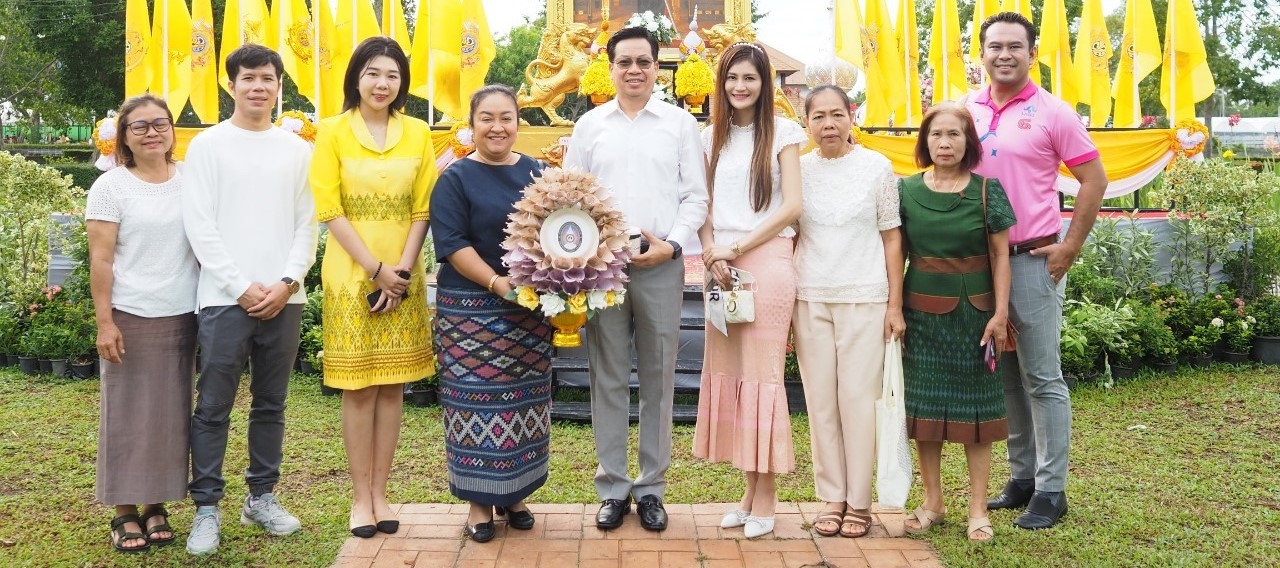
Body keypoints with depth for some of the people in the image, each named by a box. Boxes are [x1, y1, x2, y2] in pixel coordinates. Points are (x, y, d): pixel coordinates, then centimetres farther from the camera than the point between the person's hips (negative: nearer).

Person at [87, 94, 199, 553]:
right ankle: (124, 512, 11)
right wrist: (104, 321, -12)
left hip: (182, 317, 3)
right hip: (130, 317, -3)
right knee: (128, 413, 2)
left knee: (171, 413, 7)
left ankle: (156, 506, 18)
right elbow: (100, 260, -6)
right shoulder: (111, 186, -3)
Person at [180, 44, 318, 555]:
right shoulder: (208, 145, 2)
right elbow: (200, 225, -4)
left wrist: (287, 282, -6)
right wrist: (242, 287, -11)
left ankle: (261, 497, 22)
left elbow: (307, 224, 8)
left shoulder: (297, 149, 10)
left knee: (271, 405, 11)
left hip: (284, 298, 3)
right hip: (226, 297, -3)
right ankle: (207, 508, 7)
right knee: (213, 407, -1)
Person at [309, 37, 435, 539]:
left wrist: (401, 271, -8)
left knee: (392, 385, 6)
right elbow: (329, 210, -7)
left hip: (403, 278, 2)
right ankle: (360, 497, 11)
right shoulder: (333, 131, -2)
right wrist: (377, 270, -12)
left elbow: (422, 211, 3)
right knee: (357, 388, 2)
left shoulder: (417, 133, 4)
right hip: (351, 276, -2)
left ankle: (380, 492, 16)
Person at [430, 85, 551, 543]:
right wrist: (497, 283, -22)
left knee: (525, 398, 9)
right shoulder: (455, 178, -3)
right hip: (472, 308, -4)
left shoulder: (537, 173, 10)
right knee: (478, 399, -1)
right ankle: (479, 500, 12)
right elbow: (451, 242, -11)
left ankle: (514, 493, 24)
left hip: (530, 308, 4)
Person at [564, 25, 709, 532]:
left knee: (658, 378, 4)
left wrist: (673, 244, -9)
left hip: (661, 266, -1)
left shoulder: (680, 123, 8)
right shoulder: (590, 125, 11)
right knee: (607, 378, 4)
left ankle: (651, 487, 14)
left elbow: (696, 196, 5)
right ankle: (613, 487, 14)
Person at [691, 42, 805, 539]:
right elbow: (704, 205, 13)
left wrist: (736, 249, -11)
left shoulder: (782, 133, -1)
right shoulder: (712, 137, 13)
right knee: (727, 371, 3)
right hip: (721, 263, 5)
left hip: (766, 259, -5)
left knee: (761, 372, -4)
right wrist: (710, 253, -5)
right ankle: (749, 488, 13)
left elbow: (792, 206, -8)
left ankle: (766, 495, 4)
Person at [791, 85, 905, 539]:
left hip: (863, 298, -2)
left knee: (857, 397, -1)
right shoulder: (798, 169, 5)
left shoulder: (876, 166, 0)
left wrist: (895, 304, -1)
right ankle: (831, 498, 15)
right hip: (810, 298, 2)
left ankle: (859, 502, 10)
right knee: (820, 400, 5)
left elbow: (891, 238, 2)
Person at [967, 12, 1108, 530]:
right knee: (1003, 375, 12)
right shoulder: (966, 111, 8)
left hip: (1033, 260, -4)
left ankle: (1051, 490, 8)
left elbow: (1094, 181, -2)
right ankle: (1021, 477, 23)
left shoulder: (1051, 112, -4)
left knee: (1042, 378, 0)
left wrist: (1069, 248, -8)